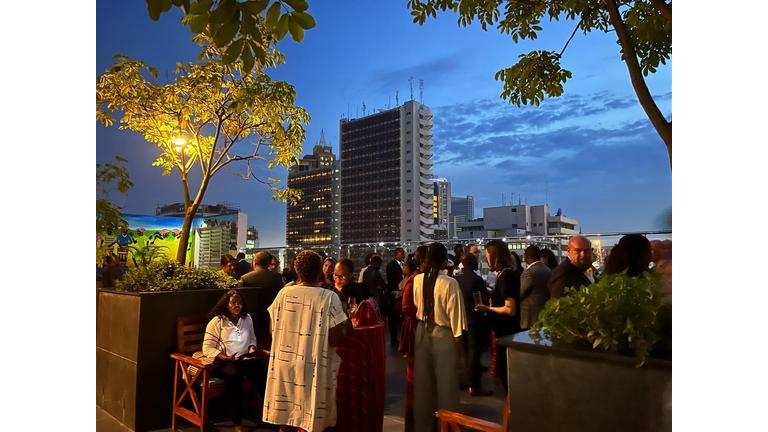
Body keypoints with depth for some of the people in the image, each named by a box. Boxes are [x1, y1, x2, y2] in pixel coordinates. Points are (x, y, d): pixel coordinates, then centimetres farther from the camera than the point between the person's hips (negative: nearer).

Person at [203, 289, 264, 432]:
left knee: (260, 372, -30)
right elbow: (207, 348, -6)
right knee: (234, 374, -38)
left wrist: (252, 347, 0)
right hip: (222, 362, -3)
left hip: (244, 360, 4)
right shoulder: (217, 321, -3)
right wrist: (226, 358, -20)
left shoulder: (247, 318, 11)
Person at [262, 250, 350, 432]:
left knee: (286, 415, 18)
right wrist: (347, 325, 2)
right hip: (313, 369, -3)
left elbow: (273, 330, 4)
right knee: (310, 417, 13)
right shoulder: (329, 297, -15)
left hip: (285, 365, 3)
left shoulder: (284, 293, -5)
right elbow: (336, 339, -17)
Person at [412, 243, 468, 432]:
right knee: (445, 383, 9)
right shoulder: (450, 283, -21)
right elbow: (455, 314, -15)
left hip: (422, 333, 5)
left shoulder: (417, 280, -6)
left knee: (423, 382, 18)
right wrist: (459, 340, -5)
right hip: (443, 335, -5)